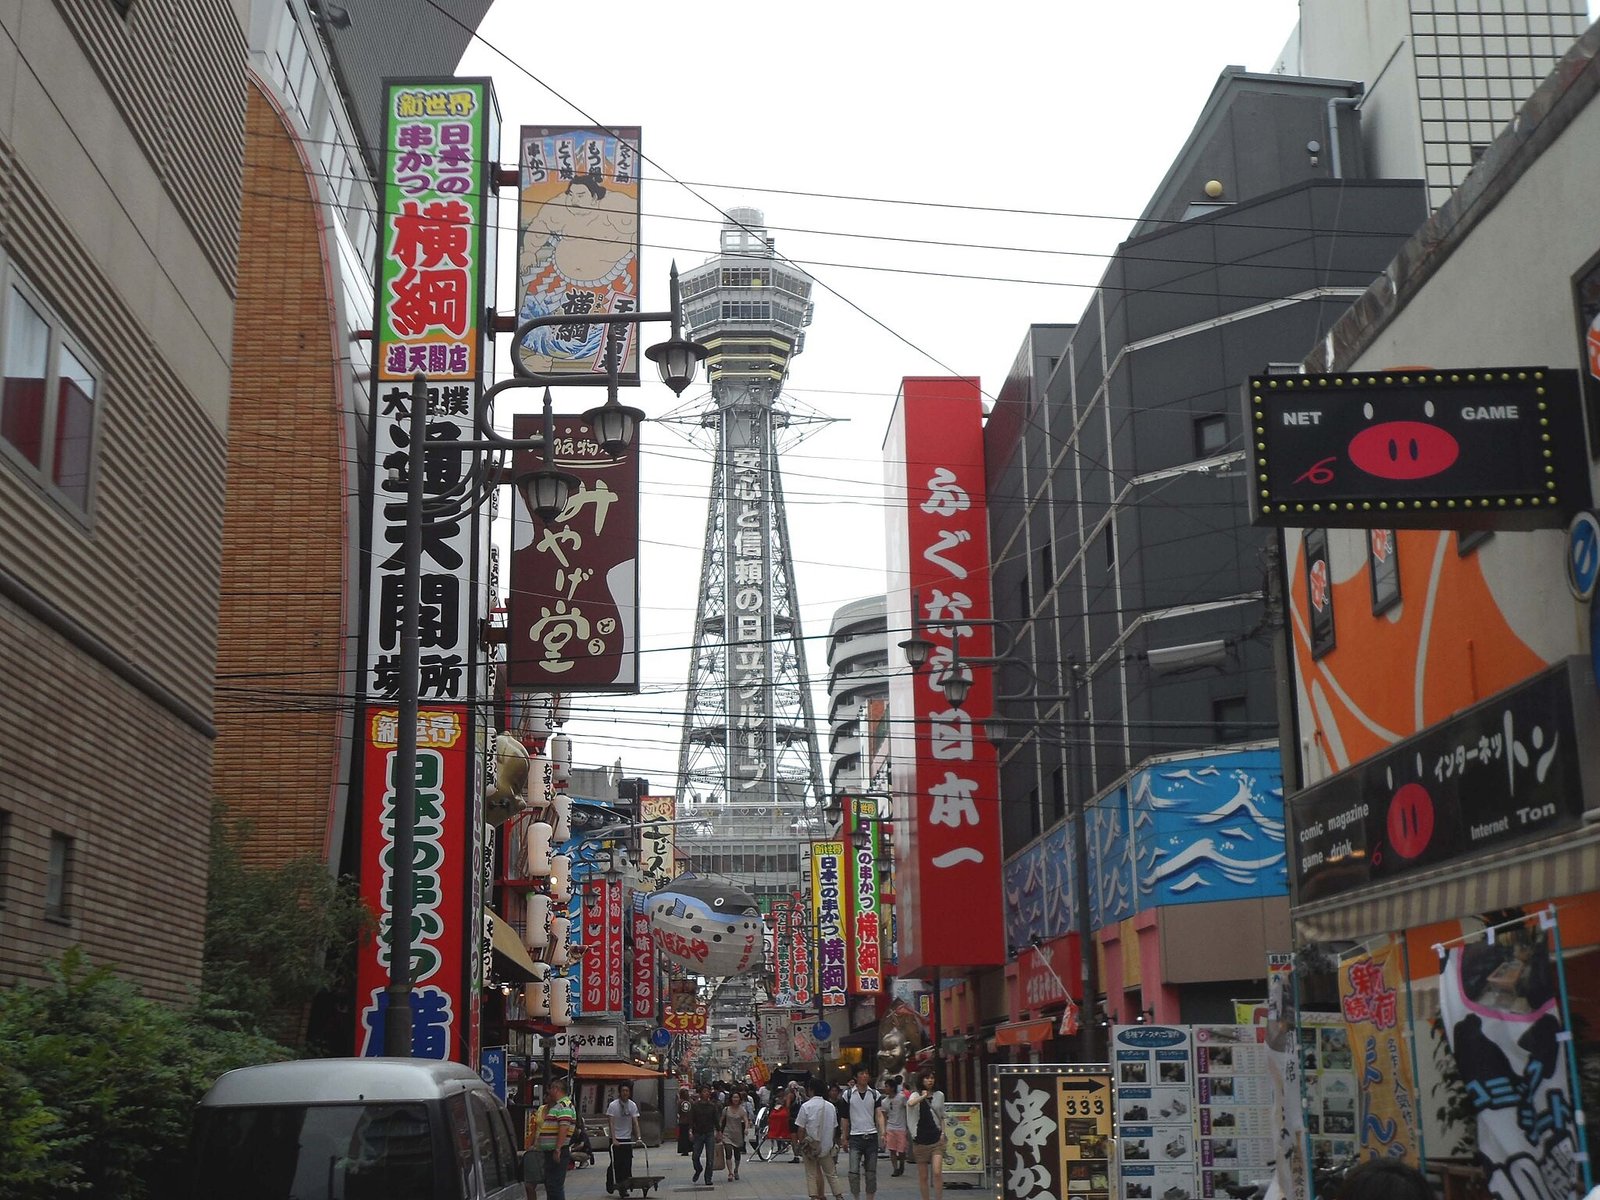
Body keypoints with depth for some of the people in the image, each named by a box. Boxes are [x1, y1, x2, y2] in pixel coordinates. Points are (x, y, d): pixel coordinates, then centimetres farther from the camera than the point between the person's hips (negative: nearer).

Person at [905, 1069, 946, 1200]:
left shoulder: (939, 1095, 9)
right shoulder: (916, 1095, 1)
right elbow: (910, 1103, -24)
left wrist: (943, 1133, 7)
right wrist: (923, 1096, -16)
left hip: (936, 1140, 1)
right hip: (920, 1140, -1)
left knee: (937, 1173, -13)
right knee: (923, 1176, 5)